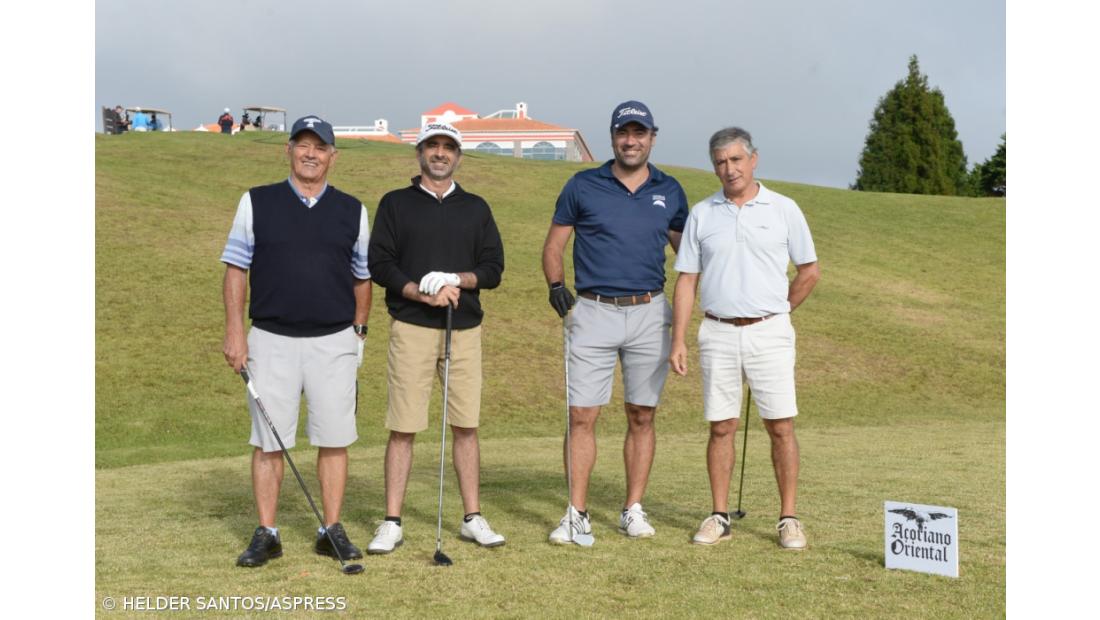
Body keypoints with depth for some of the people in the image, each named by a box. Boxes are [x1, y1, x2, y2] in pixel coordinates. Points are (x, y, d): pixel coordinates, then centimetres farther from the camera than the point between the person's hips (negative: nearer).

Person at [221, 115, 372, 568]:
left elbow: (362, 276, 13)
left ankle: (332, 531, 13)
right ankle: (266, 534, 11)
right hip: (272, 339, -1)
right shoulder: (256, 203, 4)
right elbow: (236, 267, 2)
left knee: (334, 440, 3)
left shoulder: (352, 211, 8)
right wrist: (235, 330, -5)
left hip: (335, 342, 1)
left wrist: (358, 330, 8)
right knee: (268, 440, 2)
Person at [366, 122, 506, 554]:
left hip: (465, 328, 2)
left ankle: (473, 519, 13)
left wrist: (460, 280, -11)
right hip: (411, 327, -2)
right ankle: (392, 523, 3)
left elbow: (493, 268, 8)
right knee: (403, 427, -3)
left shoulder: (475, 208, 14)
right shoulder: (396, 204, 7)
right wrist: (422, 293, -14)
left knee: (466, 425, 5)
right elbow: (379, 263, -1)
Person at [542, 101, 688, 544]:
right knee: (581, 416, -3)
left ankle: (634, 510, 16)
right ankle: (577, 513, 4)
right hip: (593, 312, -2)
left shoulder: (670, 192, 9)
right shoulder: (582, 186, 3)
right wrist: (555, 284, -11)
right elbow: (553, 245, 6)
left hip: (649, 313, 2)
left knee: (642, 416, 6)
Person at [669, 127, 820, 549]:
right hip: (718, 335, 1)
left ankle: (788, 519, 7)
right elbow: (686, 281, 5)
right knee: (721, 428, 5)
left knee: (781, 427, -2)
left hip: (769, 334, -1)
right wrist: (678, 340, -1)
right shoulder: (701, 214, 6)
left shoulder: (783, 210, 2)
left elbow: (810, 272, 9)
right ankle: (719, 517, 13)